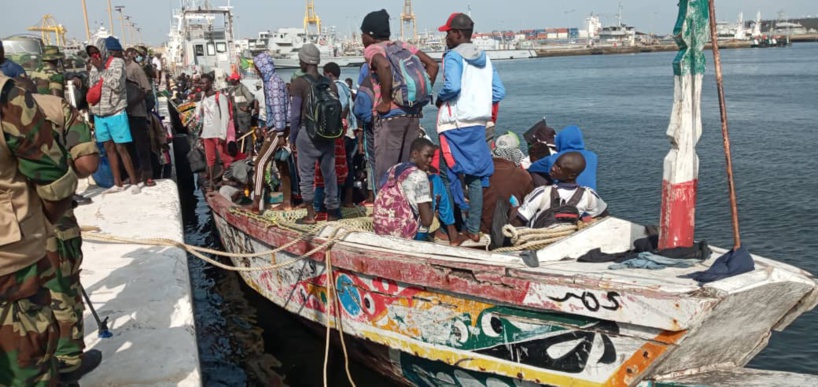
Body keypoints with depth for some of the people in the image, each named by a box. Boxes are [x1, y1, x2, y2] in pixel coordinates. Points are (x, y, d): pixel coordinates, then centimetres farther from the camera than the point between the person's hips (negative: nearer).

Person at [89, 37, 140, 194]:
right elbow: (92, 84, 7)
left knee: (121, 148, -6)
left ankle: (134, 183, 2)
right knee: (109, 148, 9)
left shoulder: (118, 62, -8)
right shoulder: (96, 63, 9)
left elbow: (116, 85, -19)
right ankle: (117, 183, 16)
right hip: (99, 113, 6)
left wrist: (102, 68, -18)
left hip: (115, 112, -6)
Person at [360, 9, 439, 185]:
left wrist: (386, 101, -17)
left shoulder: (372, 49, -2)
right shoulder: (403, 46, 17)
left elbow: (384, 66, -25)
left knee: (384, 172, -2)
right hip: (413, 113, 7)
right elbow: (433, 64, 14)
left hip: (390, 115, -7)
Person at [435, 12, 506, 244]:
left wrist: (440, 99, -4)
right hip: (478, 125, 7)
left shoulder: (453, 56, -7)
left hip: (456, 125, -7)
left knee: (449, 176, 1)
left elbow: (452, 86, -23)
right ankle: (473, 229, 13)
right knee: (476, 177, 9)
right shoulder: (484, 59, 15)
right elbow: (499, 92, 10)